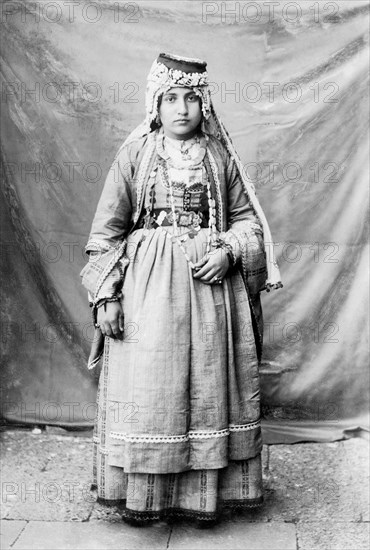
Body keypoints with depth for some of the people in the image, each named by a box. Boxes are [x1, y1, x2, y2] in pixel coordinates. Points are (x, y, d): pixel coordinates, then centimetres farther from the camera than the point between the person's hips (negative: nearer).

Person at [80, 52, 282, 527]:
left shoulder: (220, 156, 7)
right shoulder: (134, 155, 4)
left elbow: (248, 219, 11)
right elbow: (106, 230, 2)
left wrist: (229, 252, -10)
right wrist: (106, 295, -6)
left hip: (212, 281, 1)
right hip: (147, 286, -1)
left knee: (207, 384, 3)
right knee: (146, 386, -1)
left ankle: (205, 493, 16)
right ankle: (141, 496, 14)